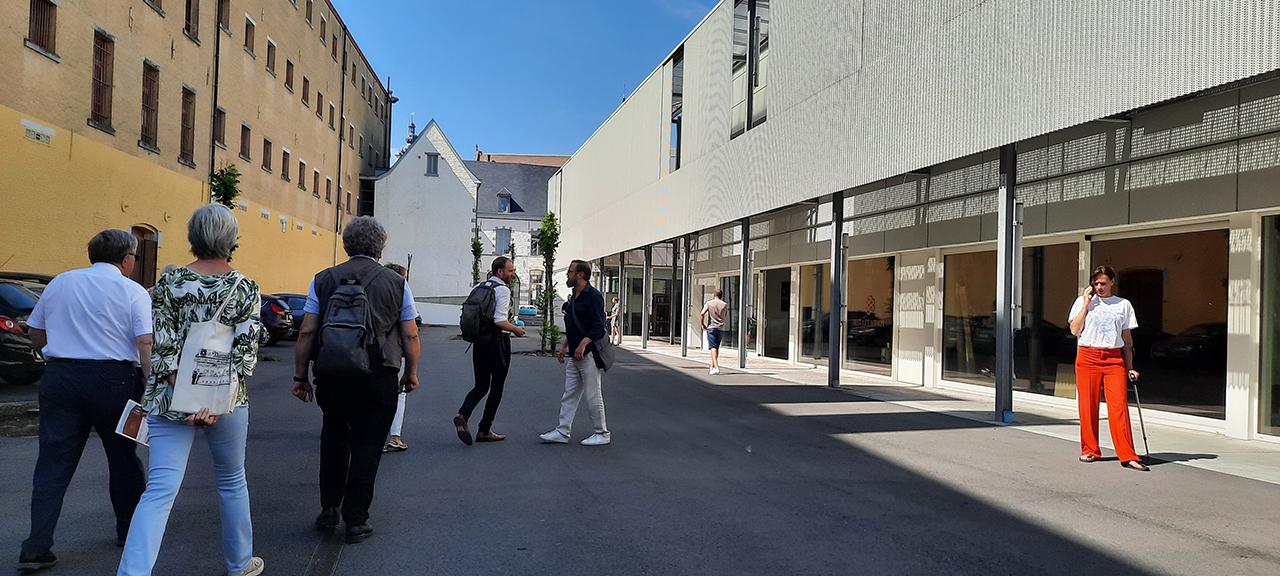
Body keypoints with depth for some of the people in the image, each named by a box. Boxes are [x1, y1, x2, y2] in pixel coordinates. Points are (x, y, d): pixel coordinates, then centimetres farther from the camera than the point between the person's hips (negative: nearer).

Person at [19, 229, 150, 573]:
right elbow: (145, 344, -13)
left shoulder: (59, 283, 10)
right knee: (122, 458, 13)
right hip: (112, 380, -3)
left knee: (53, 464, 6)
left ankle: (36, 548, 1)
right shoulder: (132, 291, -4)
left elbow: (35, 334, 18)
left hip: (59, 378, 3)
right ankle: (130, 532, 27)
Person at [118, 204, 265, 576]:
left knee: (160, 489, -2)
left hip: (171, 396, 0)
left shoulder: (169, 282, -2)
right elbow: (246, 352, -11)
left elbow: (164, 348, -7)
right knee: (232, 481, 17)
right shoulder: (246, 289, -4)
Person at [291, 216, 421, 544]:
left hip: (331, 375, 2)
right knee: (367, 446, 8)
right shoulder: (396, 283, -1)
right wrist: (411, 374, 13)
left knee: (334, 437, 22)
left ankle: (329, 509, 24)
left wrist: (300, 375, 9)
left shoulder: (324, 280, 2)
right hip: (378, 378, -2)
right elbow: (410, 335, 1)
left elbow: (307, 332, 1)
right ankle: (356, 520, 12)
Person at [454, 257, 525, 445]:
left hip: (479, 341, 7)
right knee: (496, 388, 7)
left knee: (481, 386, 15)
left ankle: (462, 415, -10)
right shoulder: (503, 290, -12)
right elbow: (500, 321, -22)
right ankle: (484, 431, 11)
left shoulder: (477, 287, 10)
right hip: (498, 342, -7)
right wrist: (516, 329, -6)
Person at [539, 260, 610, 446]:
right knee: (569, 395, 9)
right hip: (574, 356, 9)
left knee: (593, 396, -1)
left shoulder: (593, 296, -13)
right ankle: (562, 432, 13)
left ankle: (602, 434, 10)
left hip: (588, 354, -9)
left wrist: (583, 344, -27)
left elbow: (598, 326, -19)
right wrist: (565, 347, 21)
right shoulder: (574, 298, 16)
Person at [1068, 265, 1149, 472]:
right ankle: (1089, 450, 15)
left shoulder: (1123, 305, 12)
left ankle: (1128, 456, -10)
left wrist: (1130, 368, 10)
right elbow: (1075, 330, -2)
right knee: (1088, 405, 2)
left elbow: (1127, 339, 14)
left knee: (1119, 406, -9)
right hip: (1088, 357, 0)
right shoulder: (1083, 301, 9)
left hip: (1114, 359, 0)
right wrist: (1086, 304, -4)